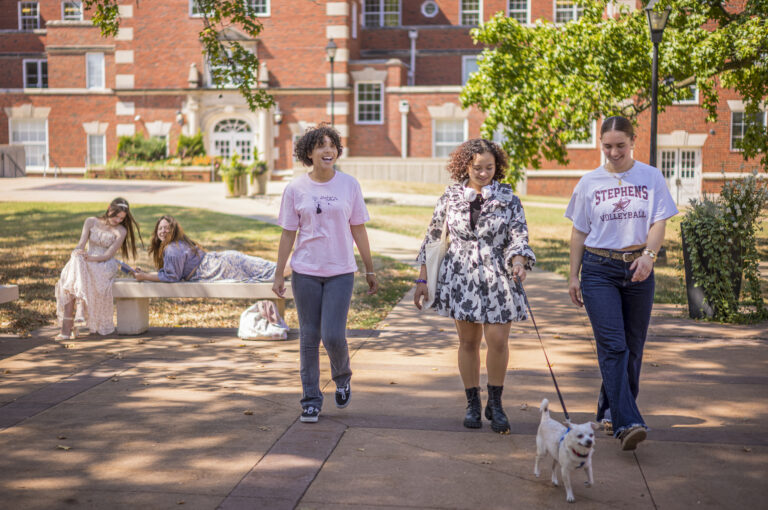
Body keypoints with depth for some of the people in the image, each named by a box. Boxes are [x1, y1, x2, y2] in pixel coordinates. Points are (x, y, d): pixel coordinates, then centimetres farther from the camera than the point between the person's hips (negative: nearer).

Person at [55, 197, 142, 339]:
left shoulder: (121, 231, 0)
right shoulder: (91, 222, 8)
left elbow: (108, 255, -9)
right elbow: (81, 245, 2)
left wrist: (89, 258, -26)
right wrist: (77, 253, -22)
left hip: (106, 266, -3)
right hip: (86, 263, 3)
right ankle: (66, 327, -35)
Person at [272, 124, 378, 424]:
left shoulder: (349, 185, 2)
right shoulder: (295, 189, 0)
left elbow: (358, 230, 7)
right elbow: (288, 234, 4)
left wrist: (370, 270, 8)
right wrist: (279, 274, 1)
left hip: (340, 272, 0)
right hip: (305, 272, 1)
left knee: (333, 336, -8)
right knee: (309, 337, 5)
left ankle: (342, 378, 24)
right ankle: (311, 399, 18)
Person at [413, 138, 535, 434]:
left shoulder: (508, 199, 0)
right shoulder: (450, 198, 3)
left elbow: (519, 236, -4)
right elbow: (432, 239, 9)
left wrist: (519, 264, -26)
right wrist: (422, 279, 7)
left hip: (497, 278, -1)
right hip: (460, 276, 1)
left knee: (498, 340, -7)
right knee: (468, 341, 7)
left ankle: (495, 403, 12)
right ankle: (472, 403, 21)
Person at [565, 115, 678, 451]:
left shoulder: (651, 178, 5)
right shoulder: (589, 182, 5)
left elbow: (659, 222, -2)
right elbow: (579, 232, 9)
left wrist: (648, 254, -21)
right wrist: (573, 276, 6)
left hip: (637, 270, 2)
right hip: (599, 270, -1)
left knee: (633, 346, 6)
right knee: (612, 345, -12)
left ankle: (610, 410, 24)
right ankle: (627, 423, -18)